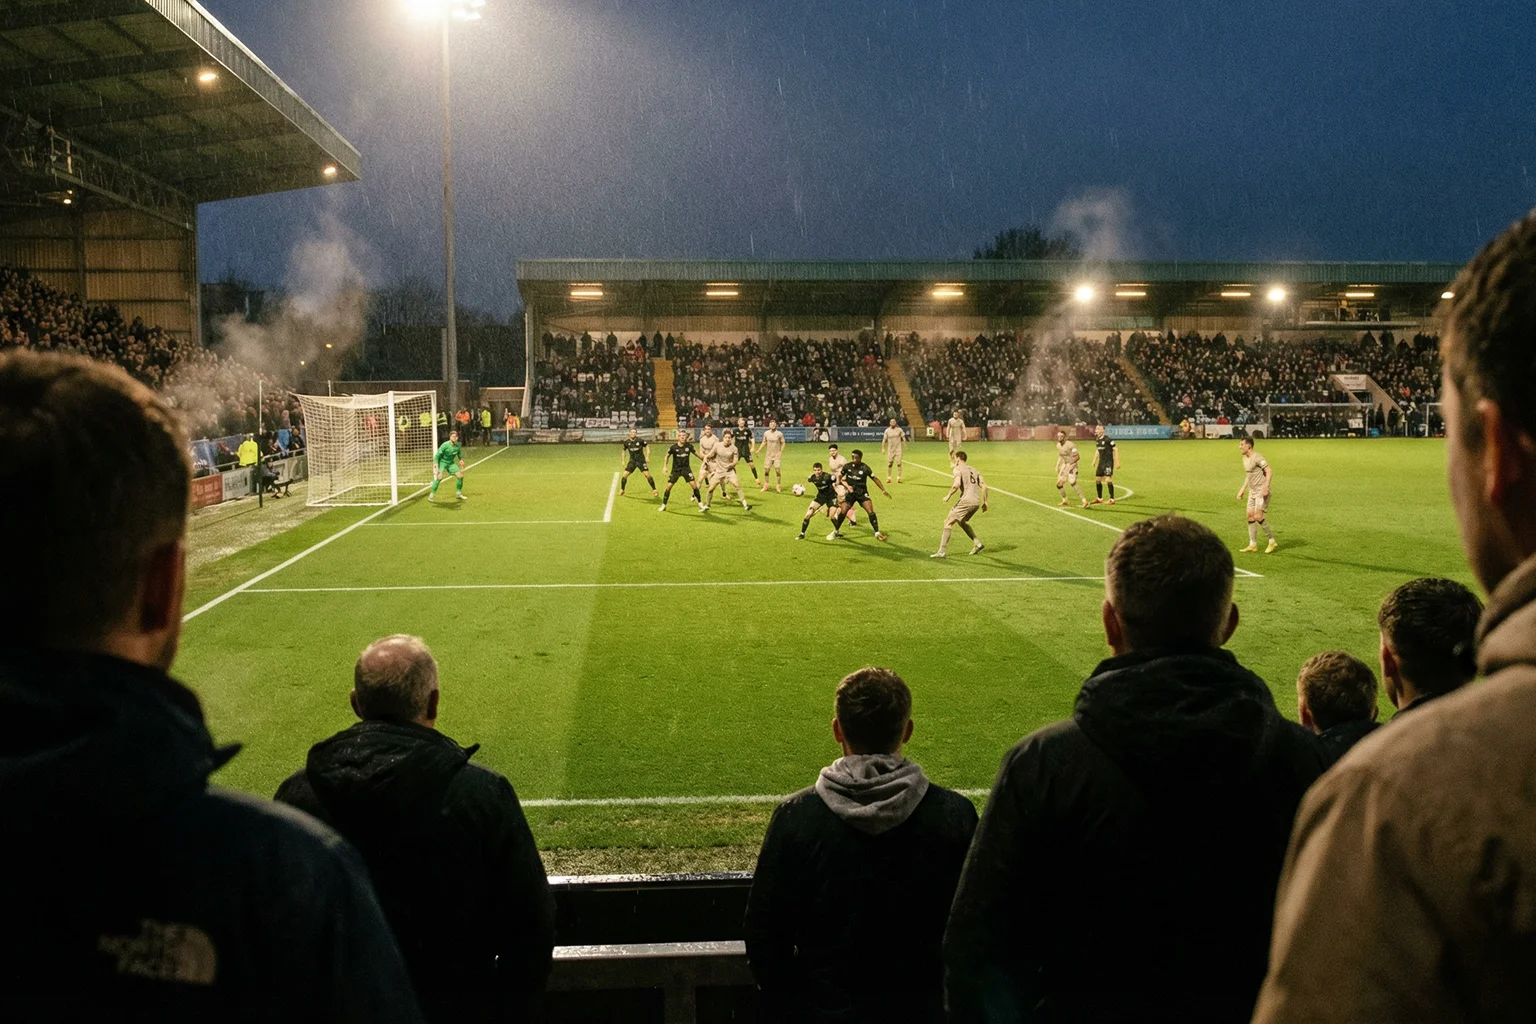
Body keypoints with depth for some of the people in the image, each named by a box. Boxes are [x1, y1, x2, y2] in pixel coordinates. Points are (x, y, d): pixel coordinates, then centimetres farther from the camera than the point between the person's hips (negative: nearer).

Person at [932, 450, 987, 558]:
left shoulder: (958, 469, -1)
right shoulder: (973, 469, 21)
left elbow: (956, 484, -19)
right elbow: (984, 486, 16)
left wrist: (948, 496, -8)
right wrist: (985, 502, 19)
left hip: (966, 500, -8)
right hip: (977, 502, 8)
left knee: (948, 522, -2)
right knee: (962, 522, 29)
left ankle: (942, 551, -8)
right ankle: (977, 543, 22)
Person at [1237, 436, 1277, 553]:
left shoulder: (1257, 458, -15)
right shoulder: (1245, 458, 13)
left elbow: (1269, 472, -18)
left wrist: (1265, 487, -28)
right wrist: (1242, 490, 21)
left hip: (1261, 492, -9)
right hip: (1252, 491, 9)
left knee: (1258, 517, -13)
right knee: (1250, 516, 6)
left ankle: (1272, 541, 1)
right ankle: (1253, 545, 12)